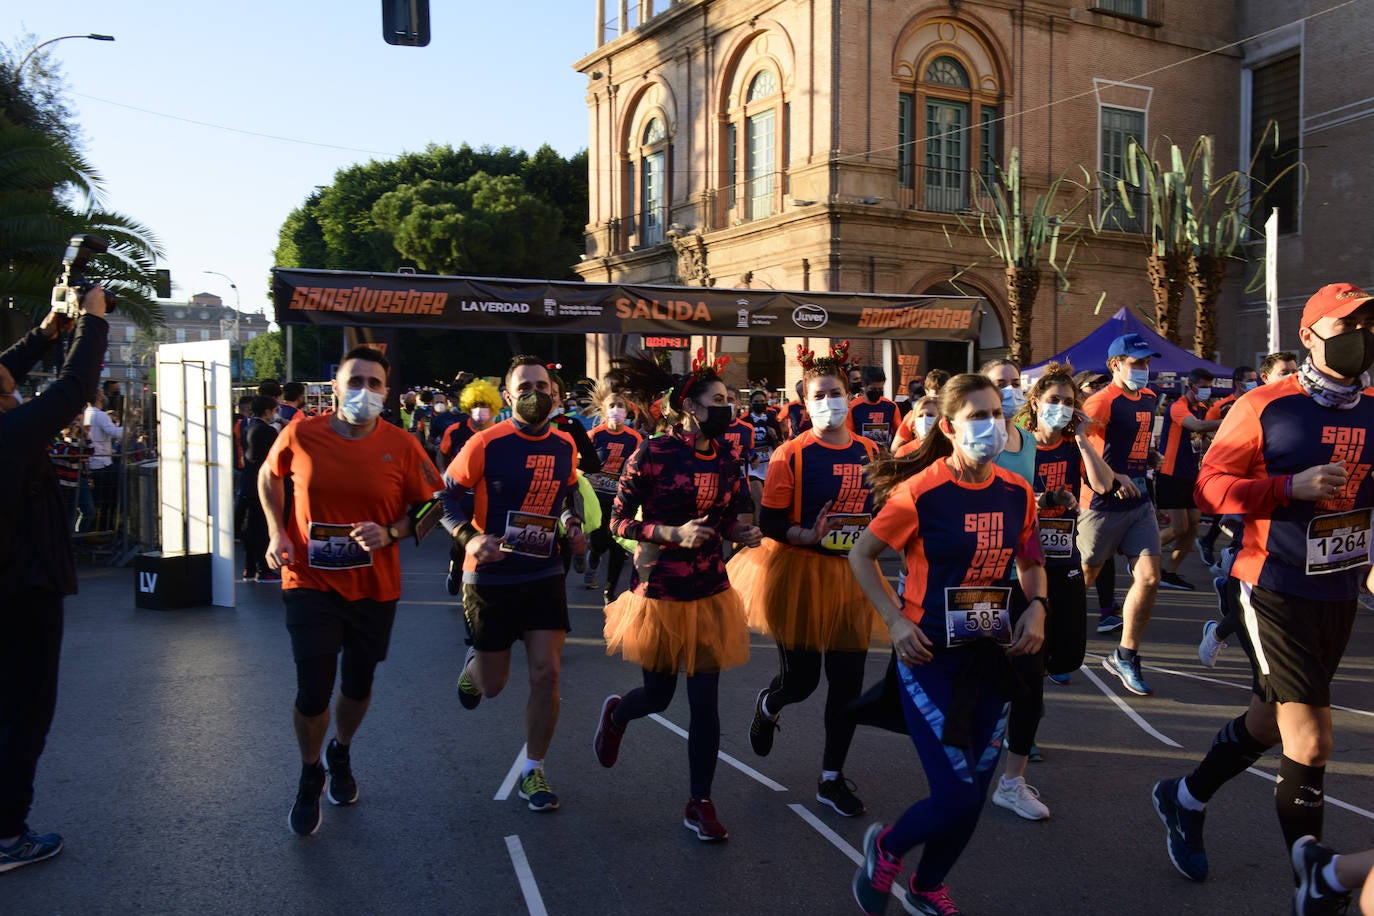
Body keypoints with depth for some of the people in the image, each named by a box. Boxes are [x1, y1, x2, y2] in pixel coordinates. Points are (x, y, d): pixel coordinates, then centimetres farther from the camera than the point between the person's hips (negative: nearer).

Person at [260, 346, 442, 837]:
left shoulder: (401, 446, -9)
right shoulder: (300, 434, -8)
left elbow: (429, 506, 0)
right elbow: (269, 475, 12)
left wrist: (390, 532, -18)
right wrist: (277, 530, -1)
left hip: (374, 587, 1)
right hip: (310, 581, -1)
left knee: (358, 684, 15)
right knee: (313, 690, -5)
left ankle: (341, 754, 47)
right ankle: (310, 775, 25)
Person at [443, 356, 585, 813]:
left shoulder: (564, 446, 2)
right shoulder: (486, 444, -14)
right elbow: (447, 497, -8)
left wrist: (573, 524, 2)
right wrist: (468, 539, -26)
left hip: (545, 576, 3)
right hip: (490, 578, -3)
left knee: (546, 675, -3)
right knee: (492, 685, 8)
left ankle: (533, 771, 16)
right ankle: (473, 665, 47)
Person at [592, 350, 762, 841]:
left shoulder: (724, 458, 2)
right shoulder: (653, 453, -14)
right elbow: (619, 521, -12)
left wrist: (743, 534, -9)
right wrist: (673, 534, -24)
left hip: (710, 593, 4)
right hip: (659, 592, -4)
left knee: (705, 701, 4)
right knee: (658, 695, 10)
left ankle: (700, 805, 18)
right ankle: (615, 715, 47)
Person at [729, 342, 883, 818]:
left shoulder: (869, 453, 4)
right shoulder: (791, 453, -10)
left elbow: (880, 510, 16)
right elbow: (769, 522, -12)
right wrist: (808, 536, -27)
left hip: (852, 578, 4)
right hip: (800, 575, -4)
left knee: (848, 681, 6)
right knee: (800, 679, 4)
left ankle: (832, 778, 24)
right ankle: (768, 706, 43)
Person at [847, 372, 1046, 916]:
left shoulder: (1017, 493, 0)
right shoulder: (920, 493, -15)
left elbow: (1031, 562, 17)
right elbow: (861, 556, -4)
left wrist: (1036, 607, -2)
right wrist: (895, 620, -13)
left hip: (993, 657, 5)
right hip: (930, 657, -5)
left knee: (974, 794, 12)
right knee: (956, 797, -10)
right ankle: (885, 848, 23)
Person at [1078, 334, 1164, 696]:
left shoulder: (1149, 399, 13)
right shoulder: (1104, 400, -13)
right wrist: (1113, 478, -26)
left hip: (1139, 502, 7)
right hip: (1103, 503, -7)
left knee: (1149, 577, -2)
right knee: (1082, 579, 5)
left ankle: (1125, 657, 10)